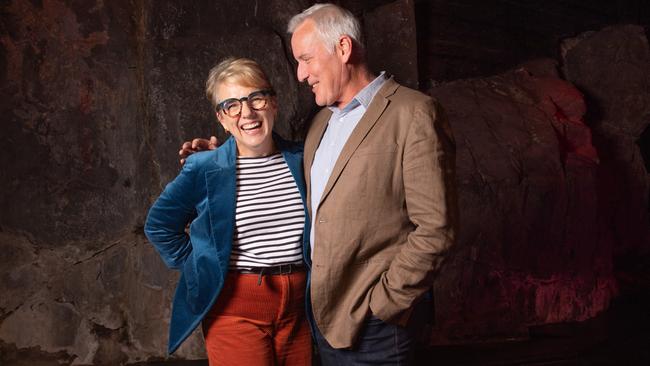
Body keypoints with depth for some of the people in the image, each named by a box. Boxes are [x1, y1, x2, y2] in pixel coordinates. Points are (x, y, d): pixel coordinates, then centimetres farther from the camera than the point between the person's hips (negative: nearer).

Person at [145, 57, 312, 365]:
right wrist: (200, 268, 2)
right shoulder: (204, 169, -7)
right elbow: (160, 226, 6)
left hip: (299, 304, 3)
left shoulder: (301, 161, 1)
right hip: (235, 309, -3)